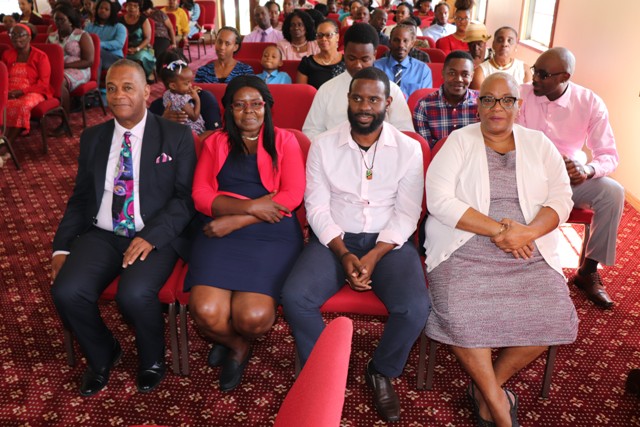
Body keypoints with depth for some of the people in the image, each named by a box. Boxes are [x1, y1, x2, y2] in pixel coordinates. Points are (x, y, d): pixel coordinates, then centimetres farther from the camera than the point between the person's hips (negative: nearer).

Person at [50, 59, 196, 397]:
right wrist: (62, 247, 3)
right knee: (66, 292, -20)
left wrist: (151, 236, -19)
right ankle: (102, 356, 12)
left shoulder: (176, 136, 0)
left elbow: (186, 198, -6)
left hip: (155, 238, -4)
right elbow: (80, 198, 15)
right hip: (102, 235, 4)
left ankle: (152, 359, 5)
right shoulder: (92, 138, 13)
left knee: (134, 295, -30)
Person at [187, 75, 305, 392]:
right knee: (205, 311, -24)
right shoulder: (215, 143, 19)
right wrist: (251, 206, -10)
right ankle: (237, 344, 12)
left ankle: (235, 343, 13)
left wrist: (235, 221, -10)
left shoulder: (284, 141, 12)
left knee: (254, 316, -25)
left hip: (271, 234, -2)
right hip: (221, 233, 2)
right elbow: (201, 196, 6)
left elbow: (292, 196, -2)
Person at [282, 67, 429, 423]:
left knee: (415, 307, -26)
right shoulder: (324, 145, 1)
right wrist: (344, 254, -17)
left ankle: (382, 372, 6)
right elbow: (317, 207, -3)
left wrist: (373, 256, -18)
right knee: (295, 297, -25)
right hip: (334, 239, 1)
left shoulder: (409, 149, -1)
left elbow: (407, 214, -4)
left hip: (389, 241, 0)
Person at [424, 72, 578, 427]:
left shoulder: (539, 144, 12)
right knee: (459, 315, -27)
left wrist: (528, 232, -16)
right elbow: (439, 199, -9)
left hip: (529, 252, 3)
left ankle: (487, 388, 4)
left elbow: (561, 198, 5)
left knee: (554, 316, -19)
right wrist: (497, 230, -16)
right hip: (464, 248, -3)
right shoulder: (459, 141, 3)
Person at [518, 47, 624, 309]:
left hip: (571, 175, 2)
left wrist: (587, 169, -34)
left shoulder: (591, 103, -8)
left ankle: (588, 271, -7)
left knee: (613, 192, -25)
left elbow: (609, 155, -9)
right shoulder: (522, 94, -9)